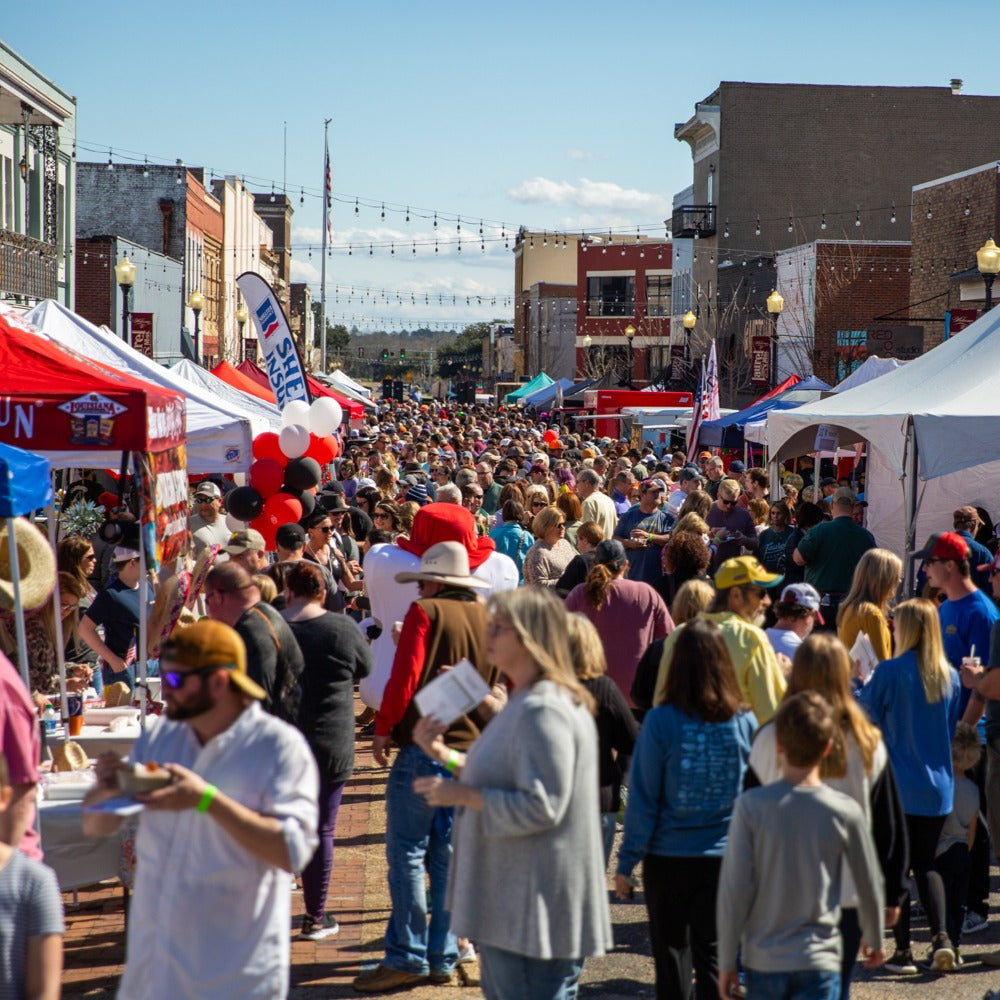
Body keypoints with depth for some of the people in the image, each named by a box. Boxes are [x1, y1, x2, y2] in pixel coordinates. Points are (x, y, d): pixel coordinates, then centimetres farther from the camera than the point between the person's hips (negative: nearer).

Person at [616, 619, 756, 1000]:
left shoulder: (661, 721, -13)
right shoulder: (745, 722, -7)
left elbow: (643, 799, -9)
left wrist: (627, 861, -1)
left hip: (668, 858, -1)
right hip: (724, 858, 1)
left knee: (671, 951, 14)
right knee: (712, 954, 7)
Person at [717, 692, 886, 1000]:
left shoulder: (751, 805, -9)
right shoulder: (845, 812, -7)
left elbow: (733, 892, -8)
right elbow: (869, 886, 5)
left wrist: (727, 961, 2)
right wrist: (874, 940, 23)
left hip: (762, 961, 1)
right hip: (818, 963, -1)